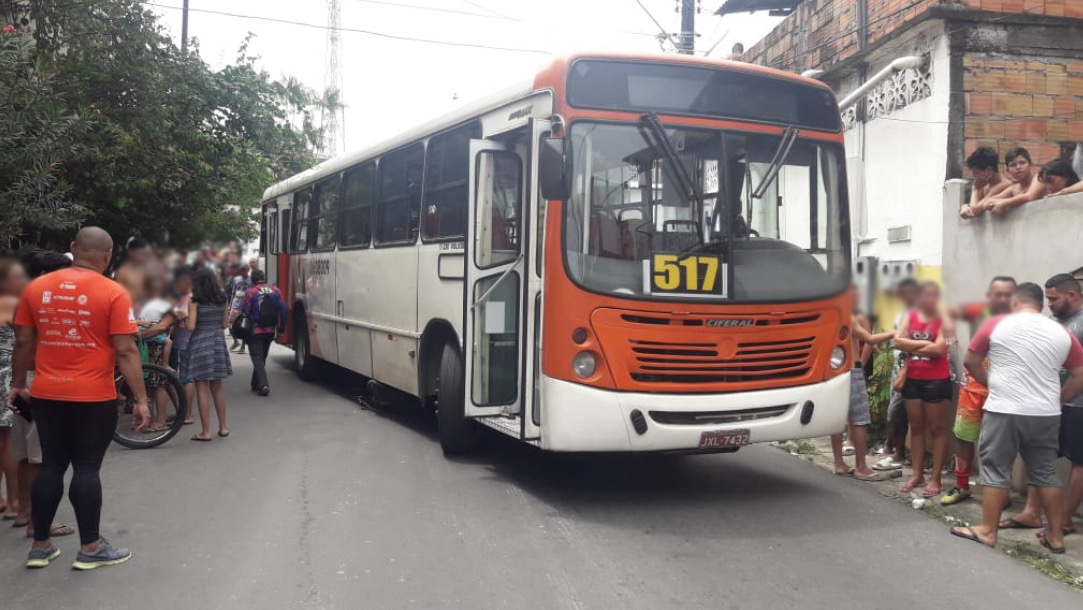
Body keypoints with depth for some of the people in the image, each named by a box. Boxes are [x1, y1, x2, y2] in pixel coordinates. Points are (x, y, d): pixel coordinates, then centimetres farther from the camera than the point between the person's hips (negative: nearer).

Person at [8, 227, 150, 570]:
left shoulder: (36, 287, 3)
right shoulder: (113, 293, -10)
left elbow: (23, 342, 9)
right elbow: (125, 351, -13)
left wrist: (18, 385, 21)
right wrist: (141, 400, -9)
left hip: (46, 395, 4)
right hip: (94, 398, -4)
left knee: (51, 467, 13)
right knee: (87, 469, 3)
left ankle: (40, 546, 21)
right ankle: (90, 548, 10)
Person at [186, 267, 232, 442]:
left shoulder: (195, 301, -9)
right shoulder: (222, 300, 5)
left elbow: (191, 327, -13)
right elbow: (225, 324, 8)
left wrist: (184, 323, 7)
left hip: (200, 344, -5)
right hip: (218, 342, 5)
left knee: (203, 389, 0)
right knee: (217, 387, 16)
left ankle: (206, 431, 2)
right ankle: (223, 426, 21)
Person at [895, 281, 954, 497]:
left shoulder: (942, 320, -5)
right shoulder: (910, 317, 8)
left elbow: (938, 349, -18)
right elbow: (898, 341, -5)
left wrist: (911, 347, -7)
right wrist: (924, 344, -12)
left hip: (936, 380, -5)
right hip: (912, 379, 5)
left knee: (937, 429, 2)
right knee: (916, 428, 11)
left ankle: (935, 479, 6)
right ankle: (917, 474, 20)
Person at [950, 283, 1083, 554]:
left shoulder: (996, 324, -2)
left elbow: (970, 361, 5)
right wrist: (1055, 400, 18)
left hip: (1004, 411, -4)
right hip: (1046, 415, 4)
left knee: (996, 470, 4)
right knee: (1046, 473, 12)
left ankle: (988, 531, 7)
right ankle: (1056, 536, 18)